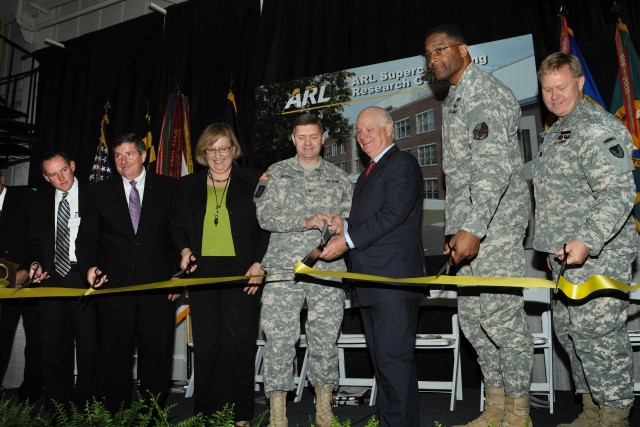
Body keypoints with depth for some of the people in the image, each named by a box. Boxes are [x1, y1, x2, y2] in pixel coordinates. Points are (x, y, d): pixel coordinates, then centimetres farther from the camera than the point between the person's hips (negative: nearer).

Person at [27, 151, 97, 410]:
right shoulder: (42, 200, 12)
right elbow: (37, 238, 18)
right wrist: (36, 263, 0)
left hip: (84, 278, -4)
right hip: (51, 279, 4)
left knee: (87, 344, 0)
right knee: (53, 345, 9)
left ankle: (85, 403, 11)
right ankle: (57, 403, 20)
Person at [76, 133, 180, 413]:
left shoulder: (169, 188, 5)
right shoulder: (99, 192, 10)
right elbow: (87, 237, 9)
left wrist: (179, 275, -4)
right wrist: (89, 267, -9)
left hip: (158, 285, -1)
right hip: (113, 285, 2)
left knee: (157, 355, 5)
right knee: (114, 356, 8)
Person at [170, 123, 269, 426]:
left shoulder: (252, 182, 6)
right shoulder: (189, 185, 14)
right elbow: (179, 225, 18)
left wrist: (259, 263, -6)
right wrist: (185, 249, -1)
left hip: (241, 272, -2)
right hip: (202, 272, 2)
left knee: (239, 343, -2)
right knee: (206, 345, 3)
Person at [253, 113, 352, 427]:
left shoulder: (339, 177, 14)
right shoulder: (275, 174, 8)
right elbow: (265, 216, -3)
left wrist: (341, 224, -12)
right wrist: (306, 221, -14)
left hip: (327, 270, 2)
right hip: (283, 270, -1)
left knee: (325, 339, 6)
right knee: (279, 339, -2)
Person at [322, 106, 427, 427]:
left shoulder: (402, 163, -5)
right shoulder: (368, 173, 25)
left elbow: (393, 214, -17)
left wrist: (348, 240, -15)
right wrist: (343, 226, 6)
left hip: (394, 280, -10)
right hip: (371, 281, 10)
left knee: (394, 358, -7)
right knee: (381, 358, 14)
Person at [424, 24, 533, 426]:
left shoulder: (485, 93, -9)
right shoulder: (453, 101, 21)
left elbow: (494, 165, -20)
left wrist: (473, 227, -27)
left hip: (496, 221, -10)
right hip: (470, 226, 10)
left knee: (500, 312, -8)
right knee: (472, 314, 11)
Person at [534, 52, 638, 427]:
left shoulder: (598, 129, -12)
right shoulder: (557, 132, 19)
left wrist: (586, 240, -29)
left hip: (598, 255, -10)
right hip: (567, 255, 10)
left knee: (598, 335, -7)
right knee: (570, 332, 14)